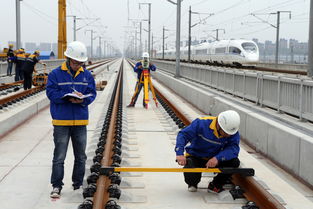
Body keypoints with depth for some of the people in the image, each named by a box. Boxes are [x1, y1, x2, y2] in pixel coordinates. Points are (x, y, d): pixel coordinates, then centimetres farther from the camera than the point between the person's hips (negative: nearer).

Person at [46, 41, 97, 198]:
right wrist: (69, 96, -21)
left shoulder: (87, 75, 6)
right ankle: (56, 186, 4)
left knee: (81, 156, 12)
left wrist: (82, 99, -17)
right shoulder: (56, 74, -4)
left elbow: (92, 93, 4)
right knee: (59, 157, -3)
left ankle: (78, 184, 25)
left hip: (80, 122, 4)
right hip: (61, 122, -3)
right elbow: (51, 93, -9)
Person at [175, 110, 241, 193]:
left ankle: (215, 186, 3)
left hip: (214, 160, 3)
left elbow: (234, 149, -27)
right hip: (195, 157, -3)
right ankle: (192, 184, 11)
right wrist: (180, 154, -37)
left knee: (234, 162, -23)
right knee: (191, 176, -34)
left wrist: (217, 158, -44)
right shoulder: (201, 123, -24)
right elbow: (183, 134, -22)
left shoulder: (234, 133, -14)